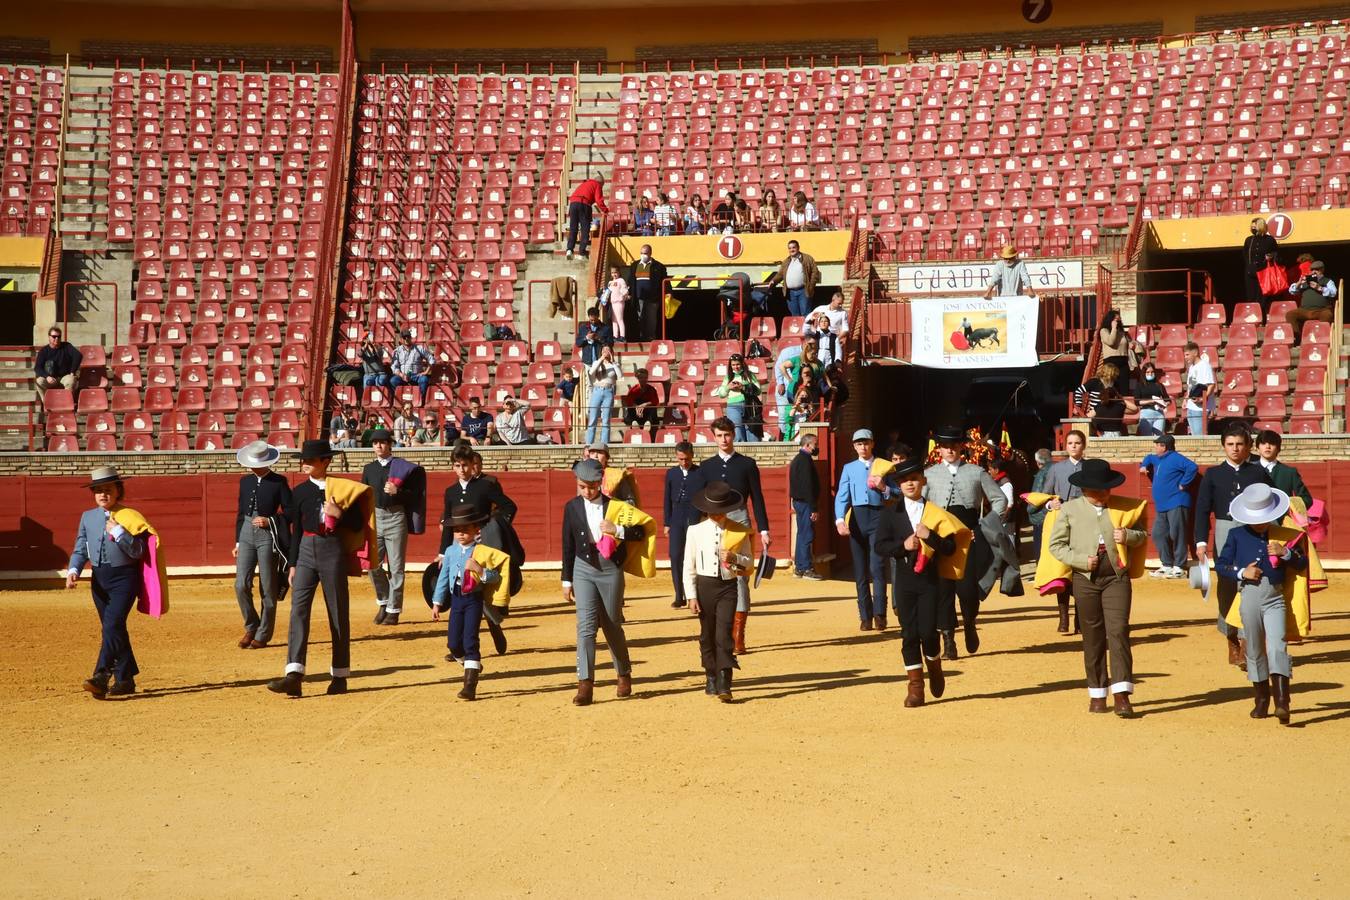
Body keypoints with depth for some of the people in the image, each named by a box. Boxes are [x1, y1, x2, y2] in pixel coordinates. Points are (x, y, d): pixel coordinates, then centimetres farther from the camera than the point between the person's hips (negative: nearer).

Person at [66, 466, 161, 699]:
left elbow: (137, 551, -10)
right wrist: (73, 570, -7)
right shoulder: (87, 517, 10)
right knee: (114, 629, 12)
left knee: (112, 626, -18)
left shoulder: (129, 517, -4)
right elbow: (80, 549, 10)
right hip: (99, 579, 6)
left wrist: (118, 531, -18)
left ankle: (100, 677, -24)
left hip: (124, 577, -6)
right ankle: (125, 679, 21)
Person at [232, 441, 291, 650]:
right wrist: (237, 542, 15)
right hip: (247, 533, 4)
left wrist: (269, 520, -15)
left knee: (268, 589, 1)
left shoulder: (279, 482, -1)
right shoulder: (245, 481, 12)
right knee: (241, 585, -5)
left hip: (268, 535, -4)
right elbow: (240, 512, 17)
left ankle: (262, 635, 10)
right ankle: (251, 627, 14)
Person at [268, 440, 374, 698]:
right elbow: (296, 530, 12)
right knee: (298, 610, -10)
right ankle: (294, 675, -17)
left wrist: (339, 514, -17)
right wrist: (292, 564, 9)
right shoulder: (300, 491, 9)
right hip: (307, 550, 3)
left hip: (333, 550, -3)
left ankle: (340, 676, 13)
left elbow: (358, 525, 0)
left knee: (338, 613, 3)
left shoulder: (342, 488, -1)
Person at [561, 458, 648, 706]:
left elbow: (640, 531, 0)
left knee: (613, 626, 10)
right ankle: (585, 684, -12)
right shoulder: (572, 507, 3)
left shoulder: (615, 505, 0)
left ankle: (624, 675, 30)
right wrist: (567, 580, 9)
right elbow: (568, 546, 8)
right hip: (583, 568, 1)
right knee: (586, 625, -10)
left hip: (611, 570, 0)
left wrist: (617, 530, -17)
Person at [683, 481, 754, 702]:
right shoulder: (696, 531, 0)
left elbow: (750, 562, 8)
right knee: (707, 635, 10)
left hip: (728, 586, -1)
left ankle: (724, 684, -15)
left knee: (724, 634, -12)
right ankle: (711, 678, 25)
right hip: (704, 585, 1)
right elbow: (689, 567, 2)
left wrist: (735, 558, -15)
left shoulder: (739, 531, 0)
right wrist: (691, 597, -2)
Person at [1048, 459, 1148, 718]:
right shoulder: (1070, 510, 2)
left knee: (1118, 631, -11)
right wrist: (1081, 560, -11)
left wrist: (1129, 536, -9)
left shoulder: (1124, 508, 6)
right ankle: (1097, 694, 17)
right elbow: (1056, 545, 2)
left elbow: (1142, 534, 14)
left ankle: (1121, 694, -14)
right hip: (1086, 580, 0)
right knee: (1093, 636, 7)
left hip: (1117, 578, 0)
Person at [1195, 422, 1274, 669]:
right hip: (1225, 533, 1)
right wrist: (1201, 541, -6)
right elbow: (1202, 509, 3)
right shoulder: (1213, 474, 7)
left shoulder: (1259, 472, 8)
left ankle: (1247, 642, -12)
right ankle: (1232, 639, 13)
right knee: (1227, 587, 3)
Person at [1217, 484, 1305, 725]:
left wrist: (1286, 553, -10)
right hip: (1250, 595, 1)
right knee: (1255, 650, 9)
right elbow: (1220, 565, 7)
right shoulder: (1237, 535, 8)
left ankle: (1282, 703, -23)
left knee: (1277, 646, -16)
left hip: (1275, 598, -1)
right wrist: (1241, 572, -10)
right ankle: (1262, 700, 24)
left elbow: (1302, 563, 9)